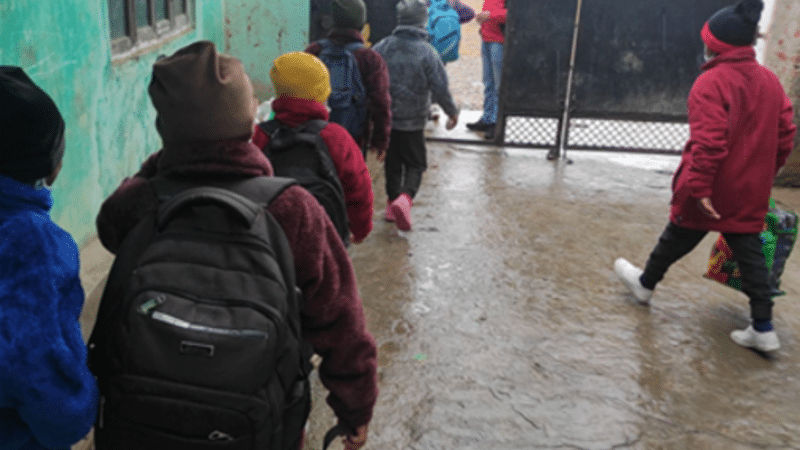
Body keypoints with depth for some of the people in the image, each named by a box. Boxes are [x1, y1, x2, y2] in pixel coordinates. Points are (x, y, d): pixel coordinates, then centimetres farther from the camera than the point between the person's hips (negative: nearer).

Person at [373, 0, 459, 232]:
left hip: (385, 118, 3)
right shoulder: (427, 53, -13)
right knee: (415, 165, 7)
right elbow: (440, 89, -11)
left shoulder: (382, 47, -3)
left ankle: (392, 204, 24)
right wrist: (452, 112, 5)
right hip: (412, 121, -3)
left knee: (392, 163, 18)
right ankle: (405, 198, -17)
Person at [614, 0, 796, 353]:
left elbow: (709, 141, -25)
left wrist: (699, 186, -22)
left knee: (678, 236, 14)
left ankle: (645, 283, 36)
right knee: (749, 250, 9)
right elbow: (784, 137, 10)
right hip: (750, 191, 6)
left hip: (710, 191, -6)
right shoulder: (770, 81, 6)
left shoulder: (712, 82, -18)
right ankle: (763, 328, 9)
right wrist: (762, 174, 20)